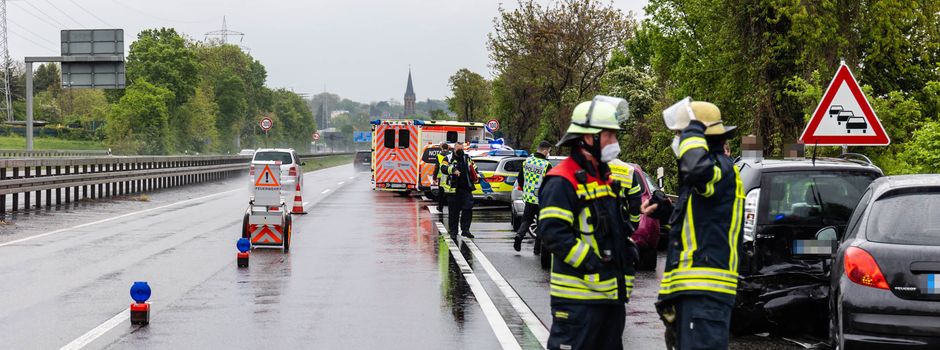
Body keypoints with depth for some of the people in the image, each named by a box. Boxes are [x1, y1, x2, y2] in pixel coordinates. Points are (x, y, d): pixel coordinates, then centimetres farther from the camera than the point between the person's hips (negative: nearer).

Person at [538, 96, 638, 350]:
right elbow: (552, 232, -22)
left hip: (612, 291, 9)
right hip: (578, 296, -9)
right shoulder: (563, 181, -12)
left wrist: (628, 249, 11)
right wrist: (590, 263, -24)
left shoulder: (606, 178, 19)